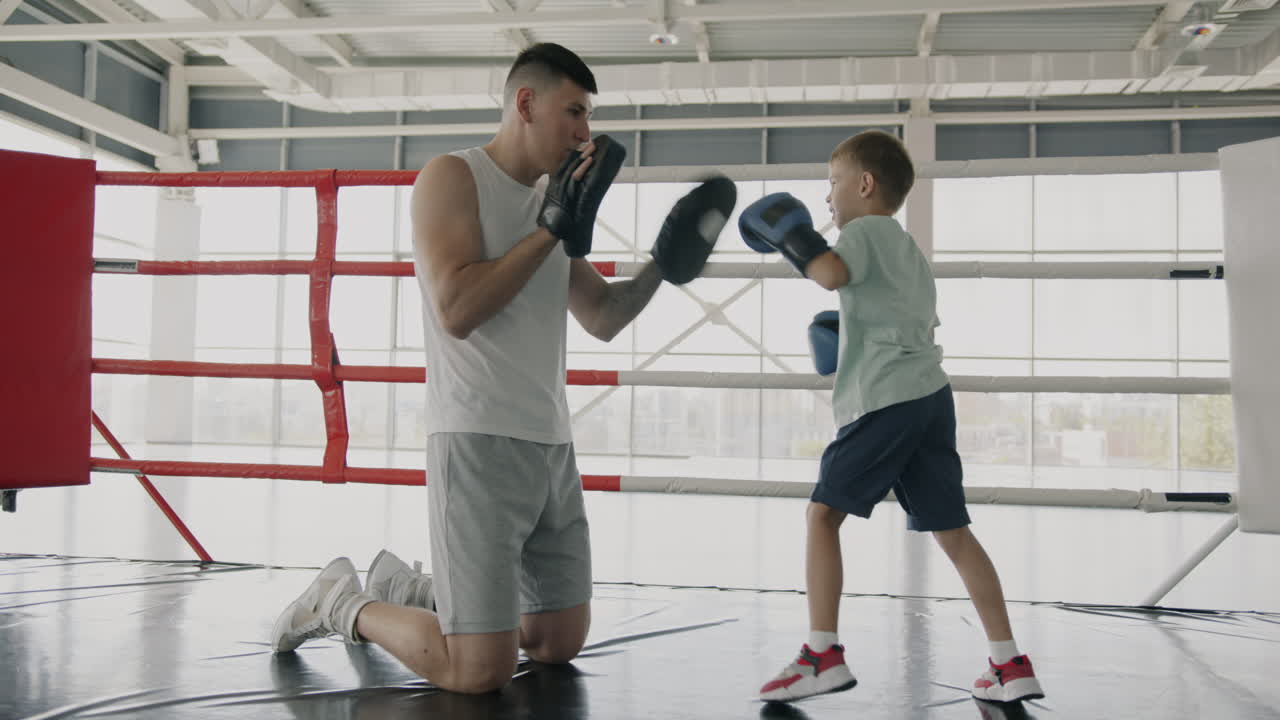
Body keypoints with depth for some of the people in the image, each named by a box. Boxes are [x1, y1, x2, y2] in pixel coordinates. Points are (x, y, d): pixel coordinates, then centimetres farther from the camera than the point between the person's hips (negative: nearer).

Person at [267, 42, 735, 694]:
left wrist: (661, 265, 6)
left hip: (551, 443, 8)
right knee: (480, 673, -10)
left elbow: (602, 319, 21)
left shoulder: (555, 202, 16)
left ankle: (410, 591, 30)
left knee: (561, 642, 14)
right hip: (479, 440, -8)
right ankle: (343, 603, 14)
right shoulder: (452, 178, -6)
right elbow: (456, 311, -19)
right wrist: (552, 230, -16)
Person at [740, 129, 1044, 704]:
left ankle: (823, 655, -8)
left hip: (884, 400, -9)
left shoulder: (867, 228, 1)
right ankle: (1010, 664, 8)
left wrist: (787, 233, -6)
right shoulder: (911, 252, 29)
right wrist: (851, 341, 31)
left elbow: (831, 273, -21)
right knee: (951, 529, 9)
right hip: (931, 396, 9)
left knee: (822, 513, -4)